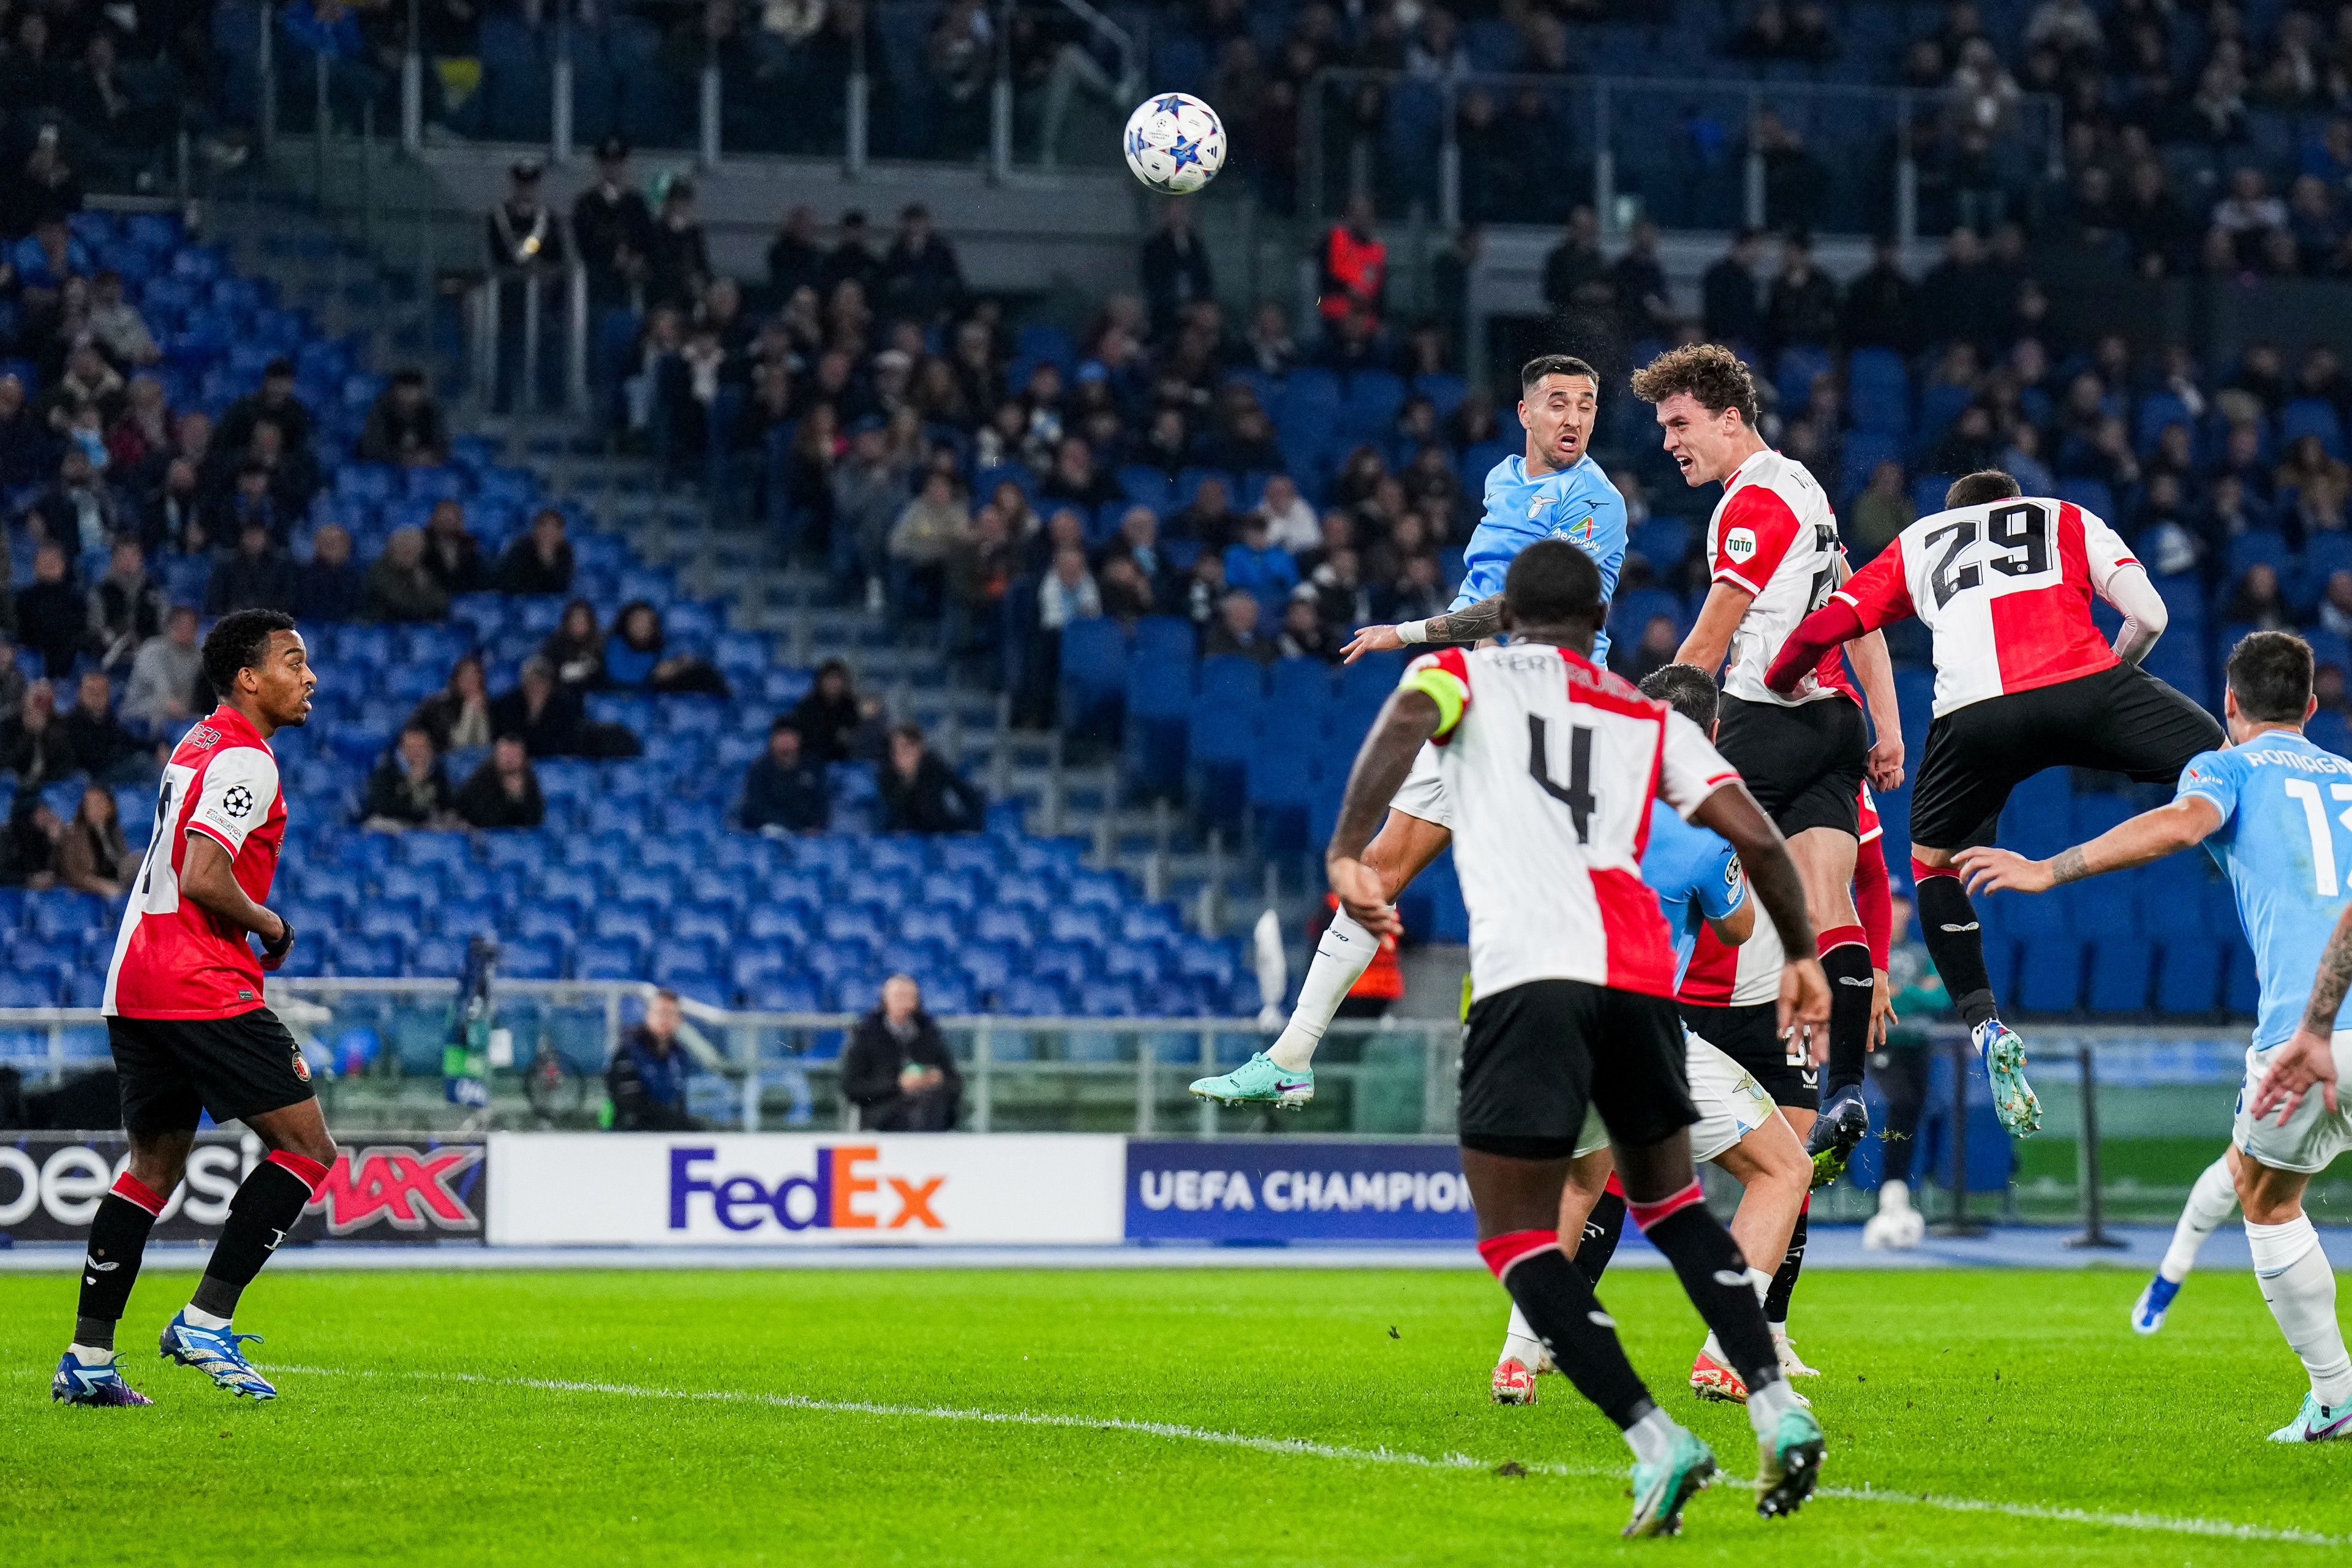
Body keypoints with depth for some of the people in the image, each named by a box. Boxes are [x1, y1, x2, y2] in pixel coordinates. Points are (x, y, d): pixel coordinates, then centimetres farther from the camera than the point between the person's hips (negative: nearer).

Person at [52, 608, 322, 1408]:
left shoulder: (199, 744, 19)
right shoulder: (245, 761, -12)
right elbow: (202, 878, -23)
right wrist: (269, 925, -6)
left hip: (136, 982, 10)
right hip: (203, 986, -10)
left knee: (153, 1164, 15)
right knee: (306, 1148, -5)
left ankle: (88, 1358, 11)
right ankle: (205, 1322, -10)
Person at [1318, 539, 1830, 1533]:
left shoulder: (1462, 672, 18)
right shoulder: (1651, 717, 25)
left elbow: (1409, 719, -7)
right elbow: (1755, 836, 16)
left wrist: (1347, 851, -17)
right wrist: (1802, 955, 31)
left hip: (1528, 974, -4)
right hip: (1640, 974, 4)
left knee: (1518, 1240, 1)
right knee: (1668, 1199, 25)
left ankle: (1656, 1442, -14)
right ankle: (1777, 1410, 11)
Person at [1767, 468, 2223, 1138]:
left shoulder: (1915, 542, 33)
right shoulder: (2067, 519, 30)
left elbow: (1819, 630, 24)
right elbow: (2148, 618, 15)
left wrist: (1778, 683, 43)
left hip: (1974, 709, 1)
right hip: (2081, 686, -1)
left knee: (1933, 857, 25)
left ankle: (1985, 1026, 8)